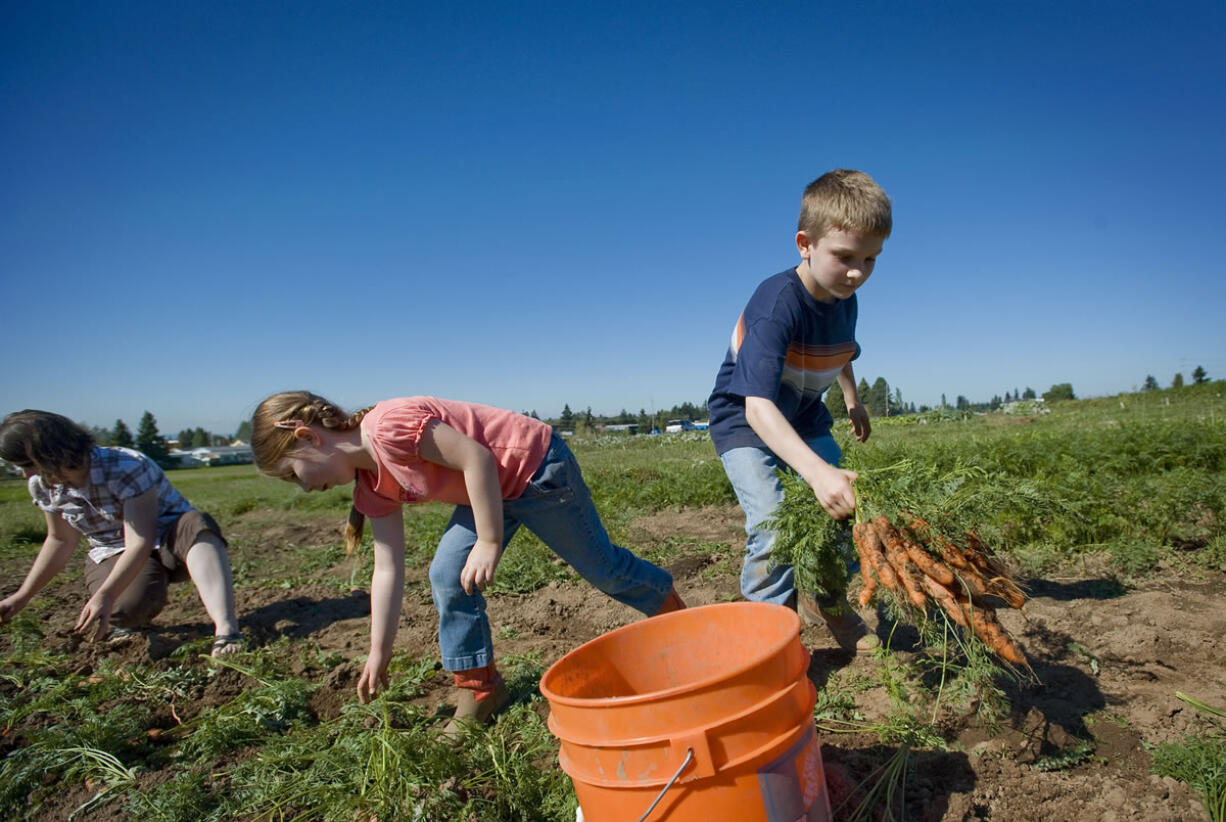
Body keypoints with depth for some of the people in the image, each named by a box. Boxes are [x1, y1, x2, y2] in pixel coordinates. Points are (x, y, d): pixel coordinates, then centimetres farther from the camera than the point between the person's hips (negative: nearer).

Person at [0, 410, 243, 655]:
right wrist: (21, 597, 10)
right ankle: (130, 621, 5)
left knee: (197, 525, -42)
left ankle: (226, 628, -55)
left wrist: (104, 596, -40)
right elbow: (61, 540, 12)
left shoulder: (128, 468, -26)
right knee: (132, 605, -34)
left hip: (171, 542, -4)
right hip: (113, 554, 4)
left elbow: (141, 543, -31)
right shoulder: (42, 486, -4)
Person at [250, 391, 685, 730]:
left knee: (601, 565, 8)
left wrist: (489, 543, -22)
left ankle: (681, 616, 31)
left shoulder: (387, 425, -26)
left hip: (536, 464, -8)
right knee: (447, 575, -1)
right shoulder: (371, 484, 3)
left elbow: (475, 457, -27)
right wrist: (378, 656, 9)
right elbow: (387, 569, 6)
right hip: (495, 490, 8)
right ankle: (479, 685, 16)